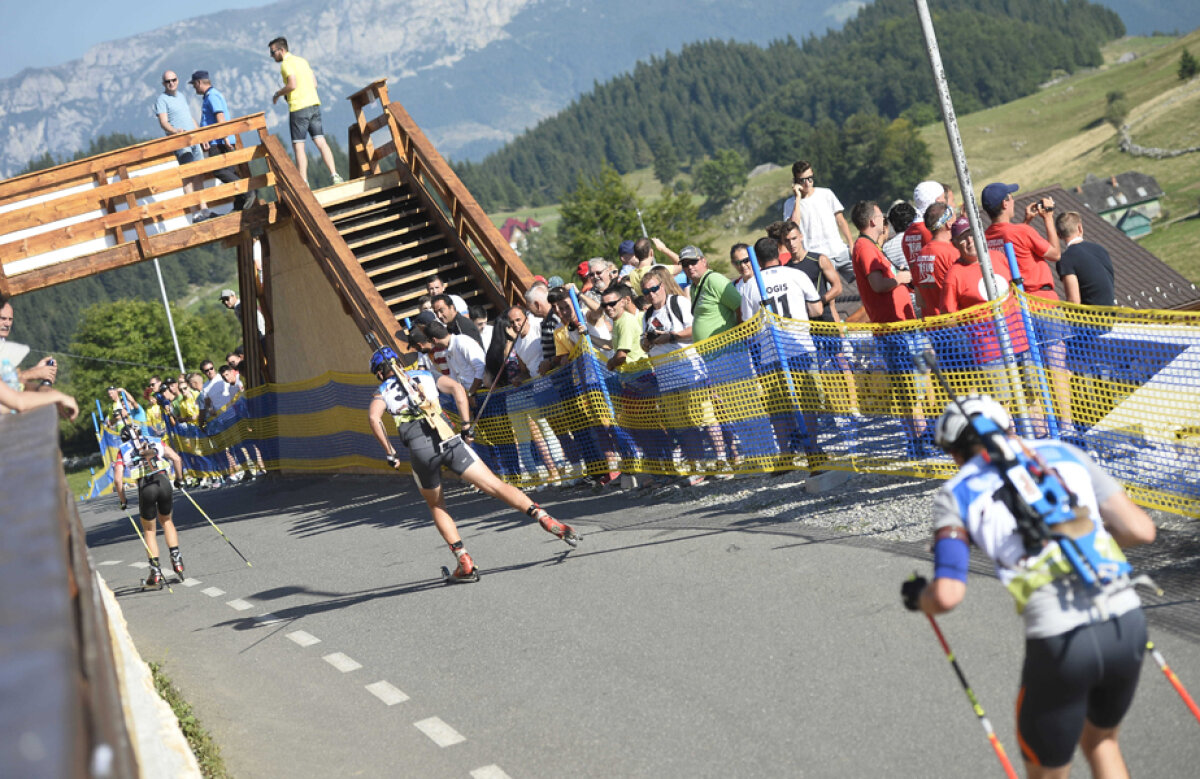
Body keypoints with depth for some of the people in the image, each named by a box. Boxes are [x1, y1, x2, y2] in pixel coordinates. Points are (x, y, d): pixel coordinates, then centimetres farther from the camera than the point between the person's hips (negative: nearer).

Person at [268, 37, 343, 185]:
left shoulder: (286, 63, -7)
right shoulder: (302, 61, 19)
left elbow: (292, 85, -19)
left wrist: (278, 94, -3)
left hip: (298, 108, -7)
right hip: (314, 104, 8)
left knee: (298, 146, -4)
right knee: (321, 142, 5)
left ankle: (304, 183, -7)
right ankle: (334, 175, -3)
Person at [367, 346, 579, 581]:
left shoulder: (382, 392, 19)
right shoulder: (425, 376, 25)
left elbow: (374, 417, -3)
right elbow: (456, 388, 8)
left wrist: (389, 452, 1)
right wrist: (466, 425, 6)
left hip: (419, 449, -1)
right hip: (448, 439, 1)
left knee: (436, 506, 20)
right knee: (495, 486, -4)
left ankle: (465, 564, 9)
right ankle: (545, 519, -21)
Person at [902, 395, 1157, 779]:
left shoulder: (956, 494, 9)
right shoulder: (1063, 453, 17)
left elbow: (948, 596, -3)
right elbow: (1141, 530, 12)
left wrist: (919, 597, 20)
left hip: (1059, 643, -4)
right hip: (1128, 622, 4)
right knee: (1100, 741, 31)